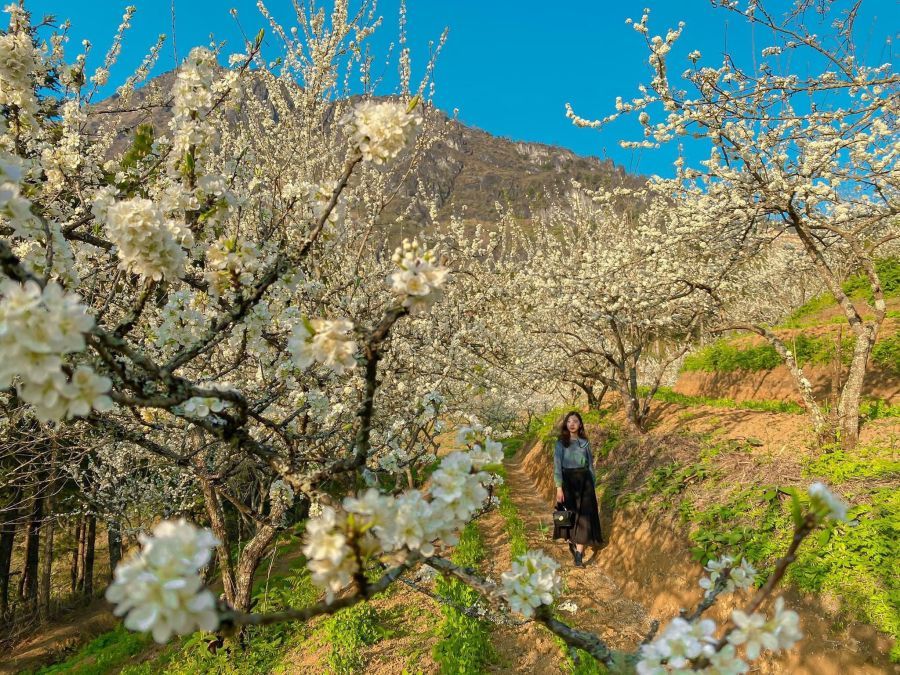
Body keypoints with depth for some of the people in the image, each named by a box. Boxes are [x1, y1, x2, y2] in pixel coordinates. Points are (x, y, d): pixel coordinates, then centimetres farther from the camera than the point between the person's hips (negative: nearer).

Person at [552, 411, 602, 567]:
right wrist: (559, 487, -17)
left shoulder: (585, 442, 6)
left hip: (584, 481, 1)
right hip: (567, 481, -1)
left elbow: (590, 465, 10)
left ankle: (579, 555, -7)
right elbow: (557, 465, -8)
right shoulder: (560, 443, -2)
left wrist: (593, 486, 8)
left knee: (583, 516, -6)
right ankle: (571, 542, 33)